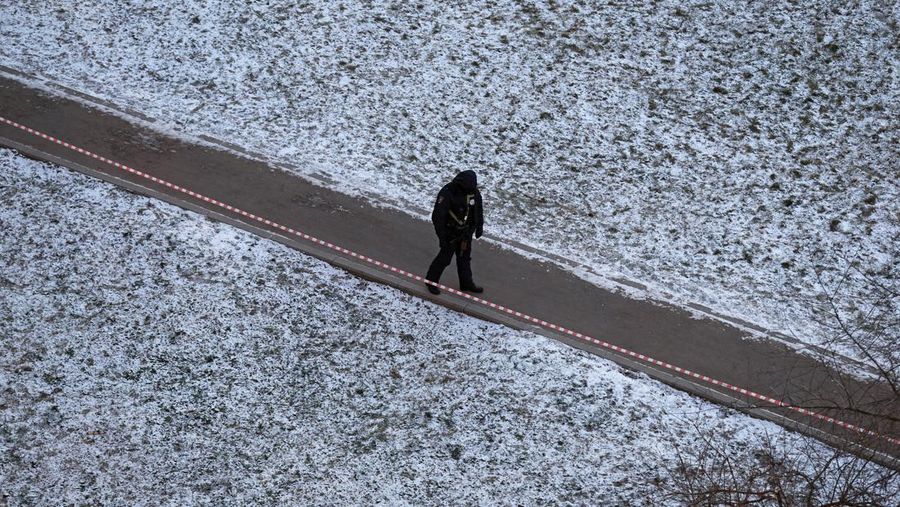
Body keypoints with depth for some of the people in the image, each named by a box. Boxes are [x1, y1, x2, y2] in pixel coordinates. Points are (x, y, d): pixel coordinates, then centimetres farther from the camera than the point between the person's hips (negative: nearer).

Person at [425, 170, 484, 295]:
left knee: (465, 257, 18)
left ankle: (466, 283, 33)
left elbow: (479, 209, 11)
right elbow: (437, 216, -23)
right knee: (445, 257, 3)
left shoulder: (474, 191, -9)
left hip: (466, 232, 6)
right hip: (451, 232, -6)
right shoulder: (447, 193, -27)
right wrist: (442, 236, -20)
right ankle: (431, 281, 22)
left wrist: (479, 227, 15)